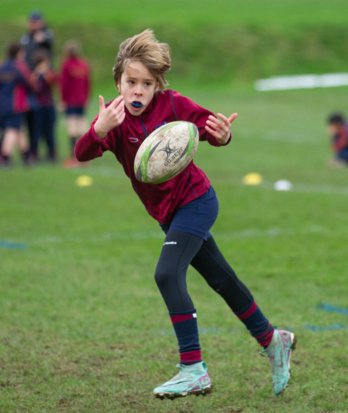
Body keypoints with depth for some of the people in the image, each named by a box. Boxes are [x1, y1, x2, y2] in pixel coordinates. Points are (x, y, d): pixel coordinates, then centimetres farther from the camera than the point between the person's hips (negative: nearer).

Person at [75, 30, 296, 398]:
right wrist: (99, 130, -50)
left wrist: (221, 135, -34)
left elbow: (209, 127, -10)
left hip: (195, 201, -5)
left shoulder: (173, 105, -17)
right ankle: (272, 341, 38)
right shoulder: (114, 117, -12)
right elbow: (82, 154, -28)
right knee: (221, 279, 18)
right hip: (168, 213, 5)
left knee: (167, 274, -23)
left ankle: (194, 370, -20)